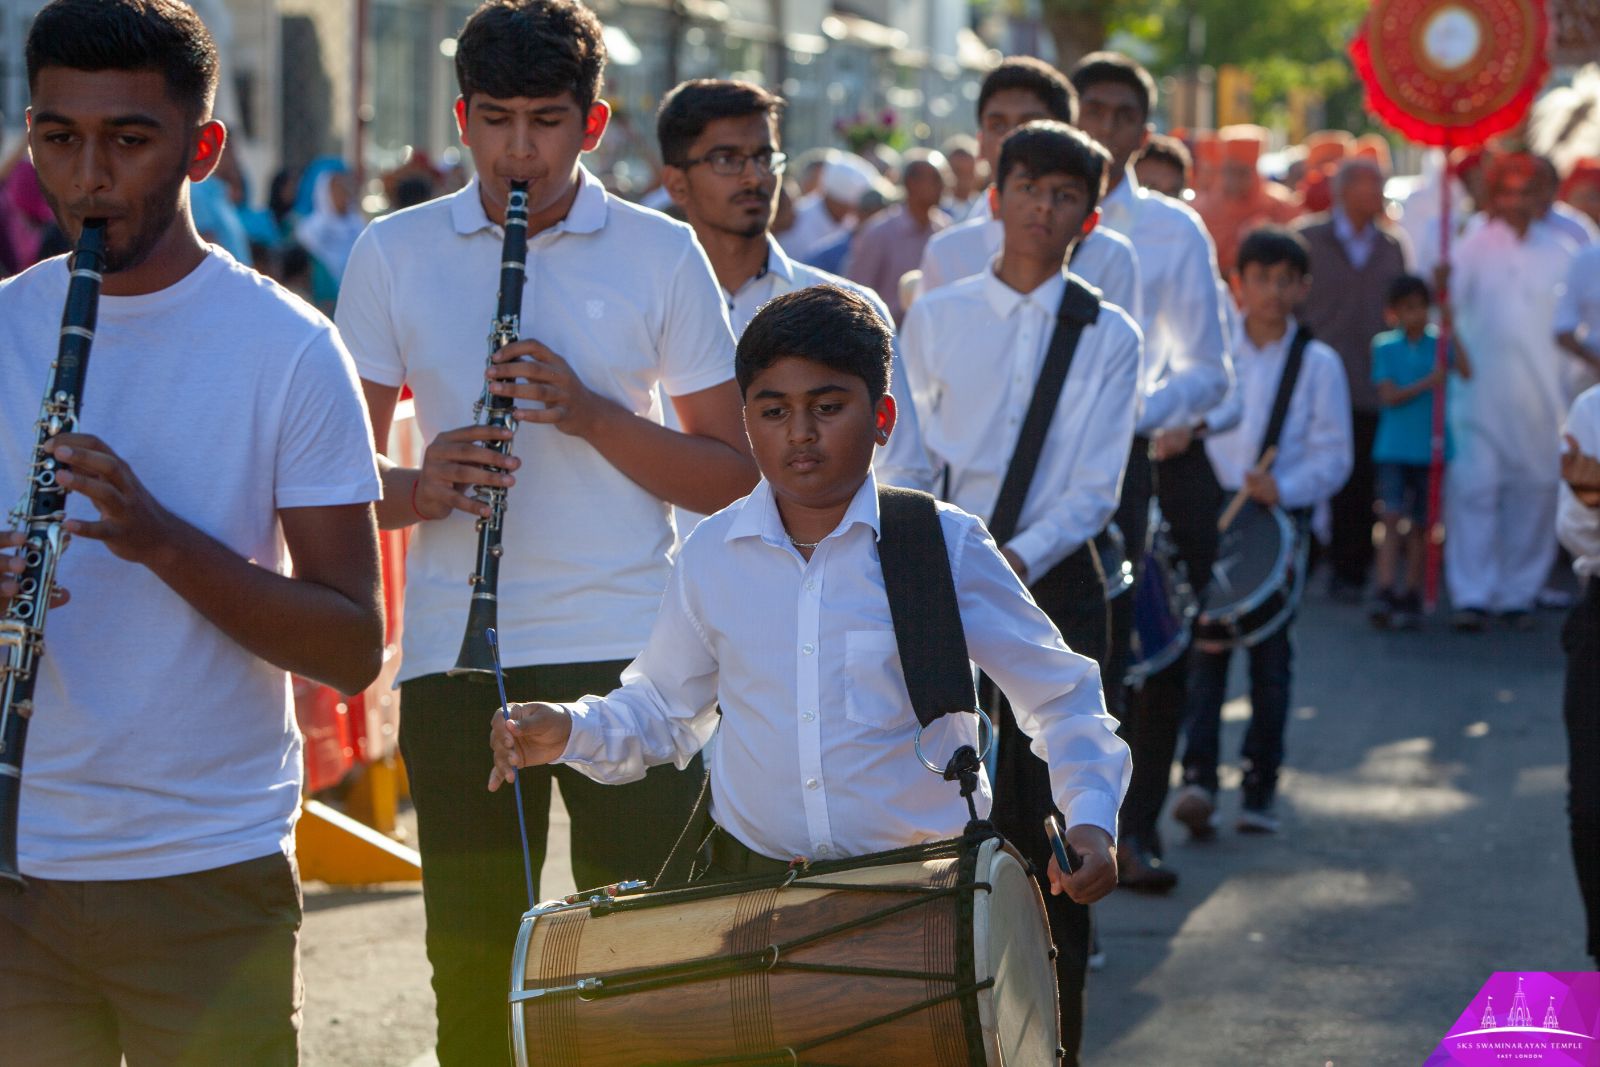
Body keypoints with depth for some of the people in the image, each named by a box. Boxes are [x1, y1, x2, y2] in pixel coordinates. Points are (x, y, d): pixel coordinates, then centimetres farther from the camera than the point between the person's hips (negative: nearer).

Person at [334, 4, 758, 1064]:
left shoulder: (661, 254, 3)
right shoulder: (393, 254, 7)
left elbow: (736, 477, 2)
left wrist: (591, 414, -13)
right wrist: (421, 487, -13)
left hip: (626, 655, -1)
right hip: (453, 657, 1)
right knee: (473, 965, 5)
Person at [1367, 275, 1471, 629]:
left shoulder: (1440, 344, 4)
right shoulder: (1385, 347, 3)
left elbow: (1467, 373, -14)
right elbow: (1389, 396, -5)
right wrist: (1427, 383, -16)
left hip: (1430, 446, 1)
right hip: (1394, 448, -1)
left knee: (1418, 522, 6)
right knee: (1392, 517, -11)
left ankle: (1410, 596, 12)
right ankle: (1385, 591, -16)